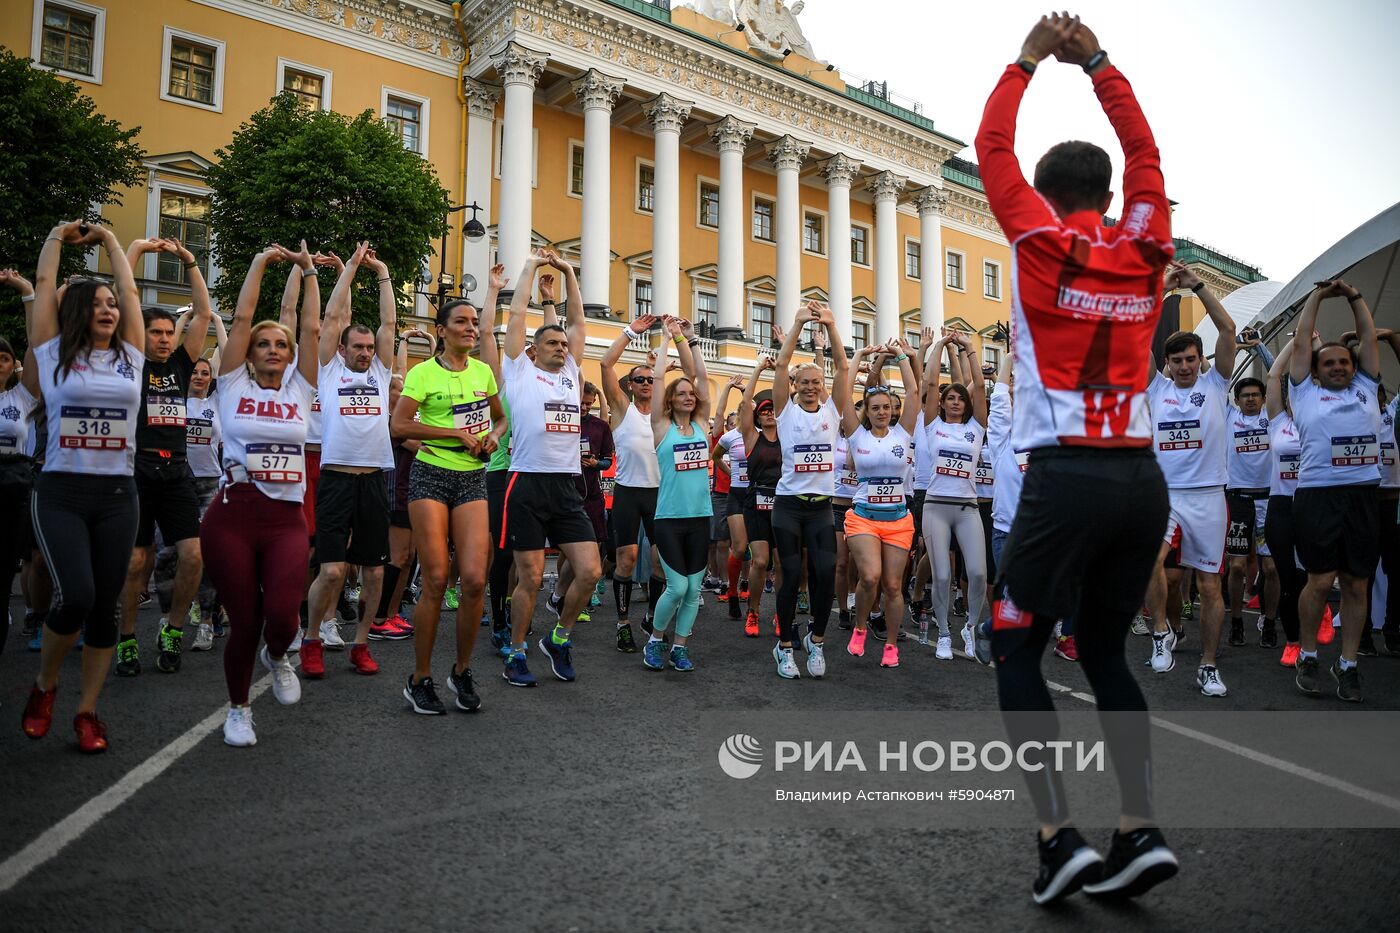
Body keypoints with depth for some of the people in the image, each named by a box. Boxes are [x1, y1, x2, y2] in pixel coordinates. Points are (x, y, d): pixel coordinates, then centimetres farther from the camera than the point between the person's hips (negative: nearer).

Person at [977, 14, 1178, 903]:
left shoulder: (1044, 245, 0)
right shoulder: (1146, 249, 10)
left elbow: (992, 149, 12)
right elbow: (1145, 152, 26)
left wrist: (1029, 59, 23)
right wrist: (1096, 61, 30)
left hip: (1068, 476, -5)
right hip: (1143, 476, 5)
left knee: (1017, 650, 6)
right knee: (1105, 650, 17)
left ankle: (1061, 837, -1)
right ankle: (1142, 831, 11)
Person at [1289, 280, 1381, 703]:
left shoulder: (1366, 390, 18)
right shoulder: (1306, 393, 10)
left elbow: (1369, 338, 18)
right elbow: (1302, 340, 11)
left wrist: (1353, 296, 19)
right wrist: (1319, 294, 18)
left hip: (1363, 496, 3)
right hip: (1318, 495, -3)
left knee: (1357, 584, 5)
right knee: (1320, 580, -3)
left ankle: (1348, 664, 14)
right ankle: (1307, 656, 14)